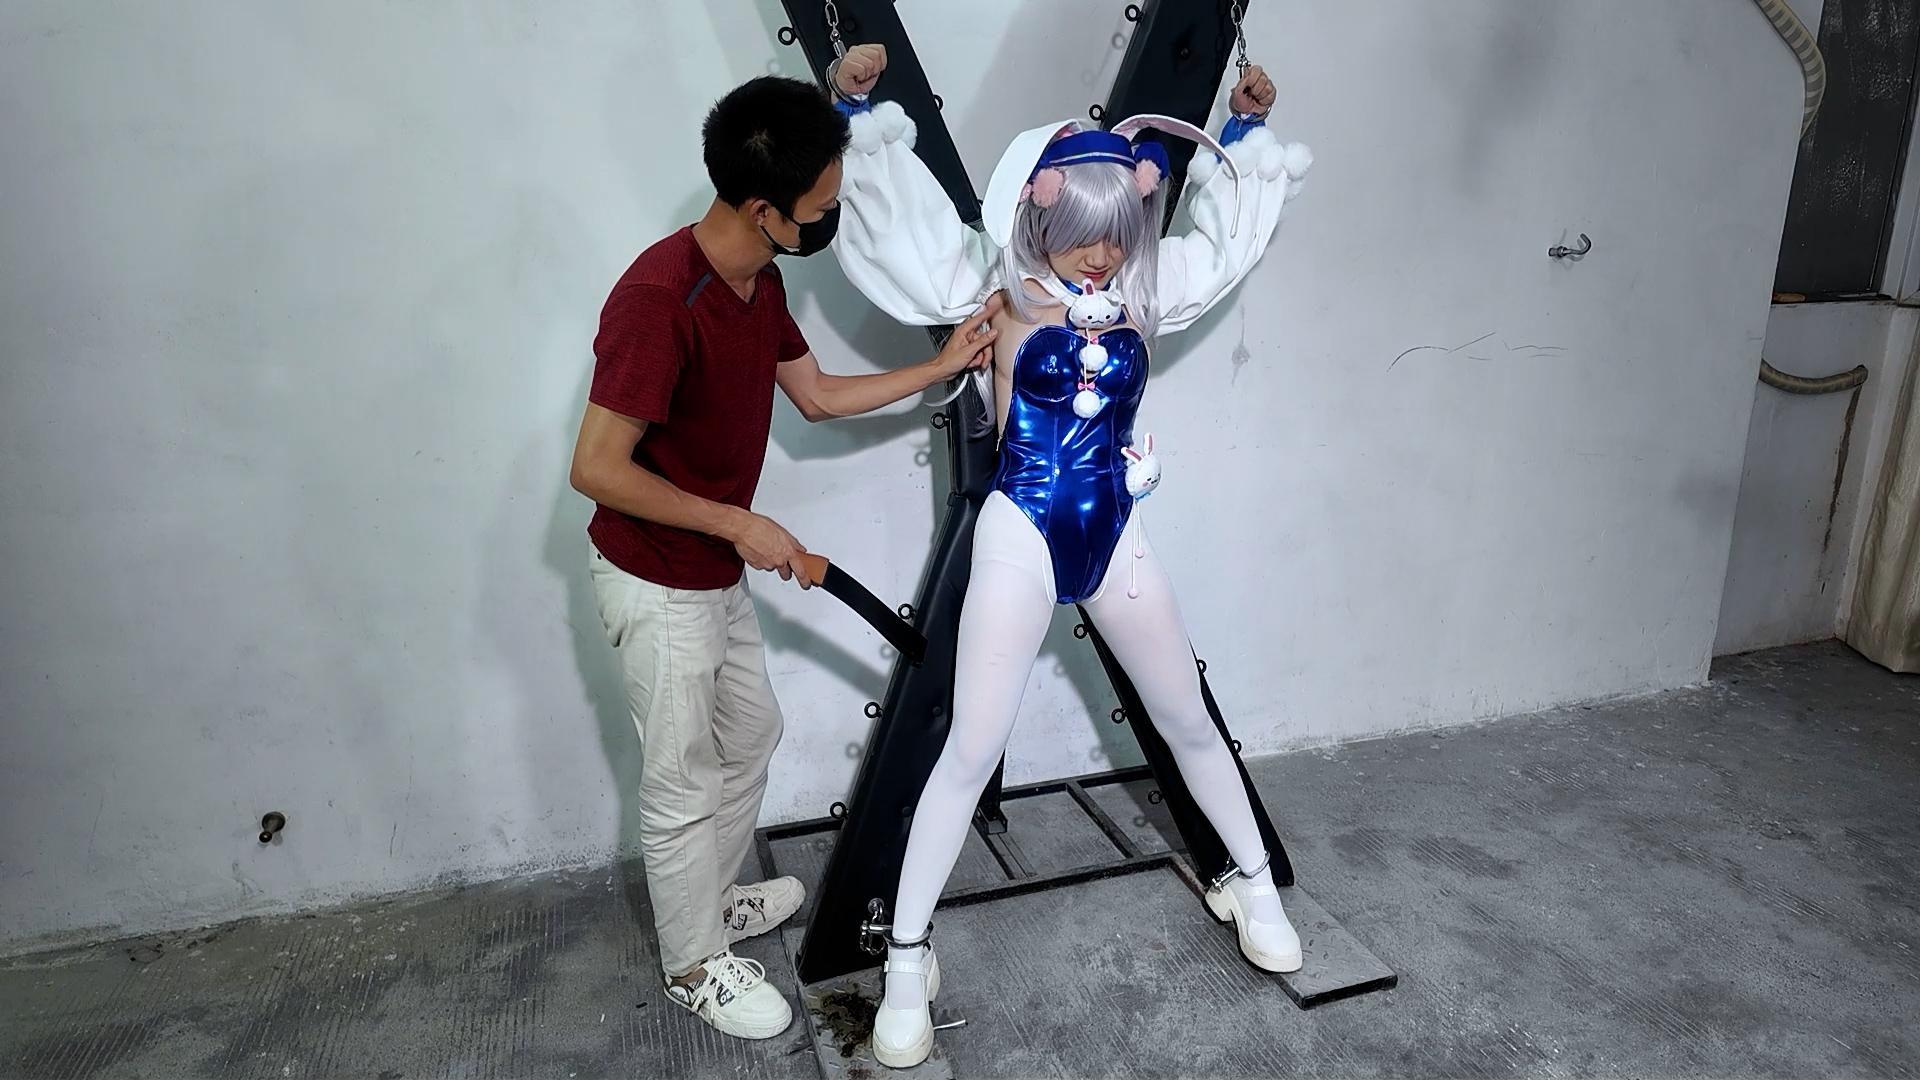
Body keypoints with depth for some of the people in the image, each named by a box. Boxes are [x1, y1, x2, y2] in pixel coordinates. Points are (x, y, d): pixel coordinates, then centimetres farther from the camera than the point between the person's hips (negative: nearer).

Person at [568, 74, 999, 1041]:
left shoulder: (759, 283, 0)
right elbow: (596, 469, -28)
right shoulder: (659, 299, -29)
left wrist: (943, 366, 10)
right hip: (657, 585, -9)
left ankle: (714, 898, 46)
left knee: (750, 732, 24)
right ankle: (695, 965, 30)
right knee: (684, 784, 7)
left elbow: (819, 395, 13)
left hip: (716, 572, 9)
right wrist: (739, 525, -23)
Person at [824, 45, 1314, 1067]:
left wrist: (1246, 128, 20)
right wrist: (857, 110, -19)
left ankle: (1251, 883, 41)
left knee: (1190, 723, 17)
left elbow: (1224, 226, 20)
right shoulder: (1001, 289, -7)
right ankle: (908, 958, 13)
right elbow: (894, 211, -11)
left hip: (1114, 538, 4)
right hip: (1021, 539, -4)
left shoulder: (1140, 289, 2)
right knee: (972, 750, -2)